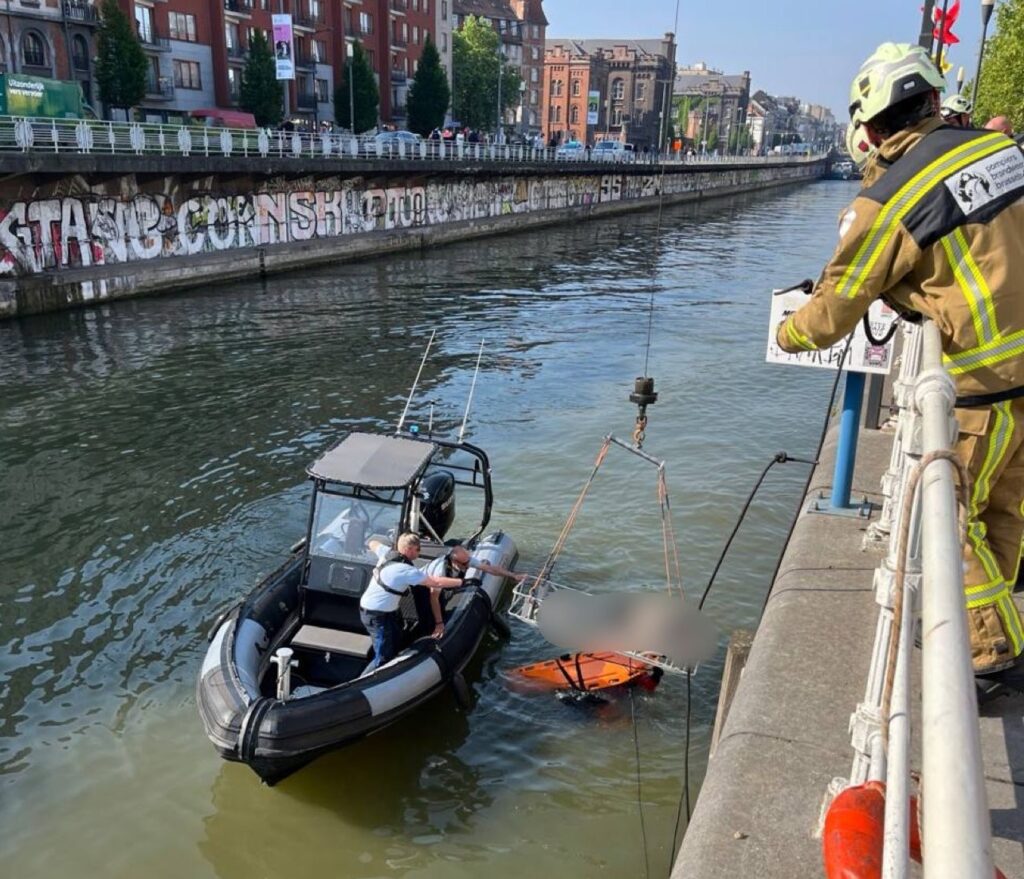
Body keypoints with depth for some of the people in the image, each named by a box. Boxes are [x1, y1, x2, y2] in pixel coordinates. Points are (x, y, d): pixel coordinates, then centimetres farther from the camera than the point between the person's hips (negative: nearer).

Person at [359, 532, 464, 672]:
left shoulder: (387, 552, -4)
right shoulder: (405, 570, -28)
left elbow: (373, 543, 18)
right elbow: (436, 582, -28)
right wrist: (462, 582, -21)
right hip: (376, 615, -10)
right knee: (384, 658, -8)